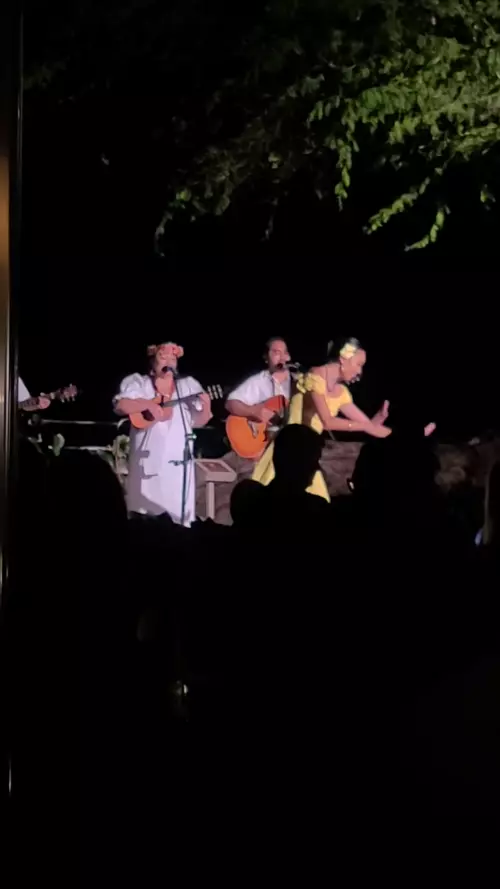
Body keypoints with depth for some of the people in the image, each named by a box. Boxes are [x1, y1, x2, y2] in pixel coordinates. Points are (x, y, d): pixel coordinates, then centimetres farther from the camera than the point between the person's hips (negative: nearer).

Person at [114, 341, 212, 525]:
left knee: (178, 510, 0)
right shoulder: (138, 382, 4)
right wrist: (148, 404, -21)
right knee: (146, 509, -2)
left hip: (177, 457, 2)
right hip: (148, 457, -2)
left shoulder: (189, 385, 11)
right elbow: (120, 406, -10)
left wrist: (206, 408, -11)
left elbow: (198, 421, 10)